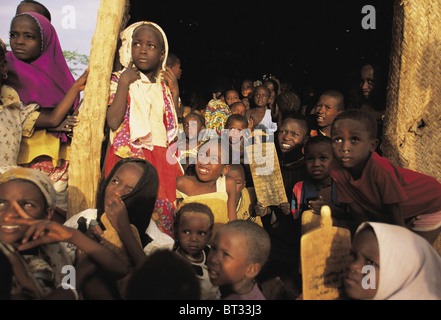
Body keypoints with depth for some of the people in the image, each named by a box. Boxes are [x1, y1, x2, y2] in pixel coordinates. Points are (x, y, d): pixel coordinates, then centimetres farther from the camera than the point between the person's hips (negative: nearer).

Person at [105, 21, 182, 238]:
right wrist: (125, 82, -9)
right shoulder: (120, 79, 4)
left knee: (163, 208, -3)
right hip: (128, 157, -3)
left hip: (162, 159, 3)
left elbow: (174, 128, 8)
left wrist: (174, 90, 4)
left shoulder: (164, 87, 15)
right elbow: (113, 122, -11)